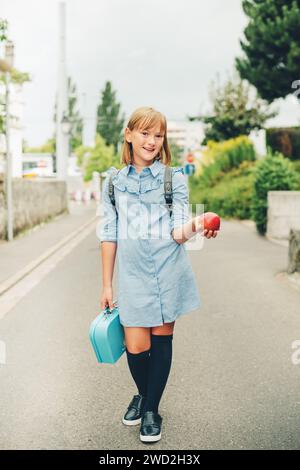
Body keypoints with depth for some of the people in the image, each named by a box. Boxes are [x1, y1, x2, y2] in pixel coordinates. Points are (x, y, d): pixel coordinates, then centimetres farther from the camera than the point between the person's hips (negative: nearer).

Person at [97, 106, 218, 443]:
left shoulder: (174, 178, 1)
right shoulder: (114, 181, 6)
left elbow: (177, 233, -6)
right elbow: (109, 235, 7)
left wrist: (192, 227, -30)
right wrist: (106, 285, 7)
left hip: (168, 272, -1)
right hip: (132, 274, 1)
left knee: (161, 340, 7)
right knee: (136, 346, 0)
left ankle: (151, 409, 25)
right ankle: (142, 394, 32)